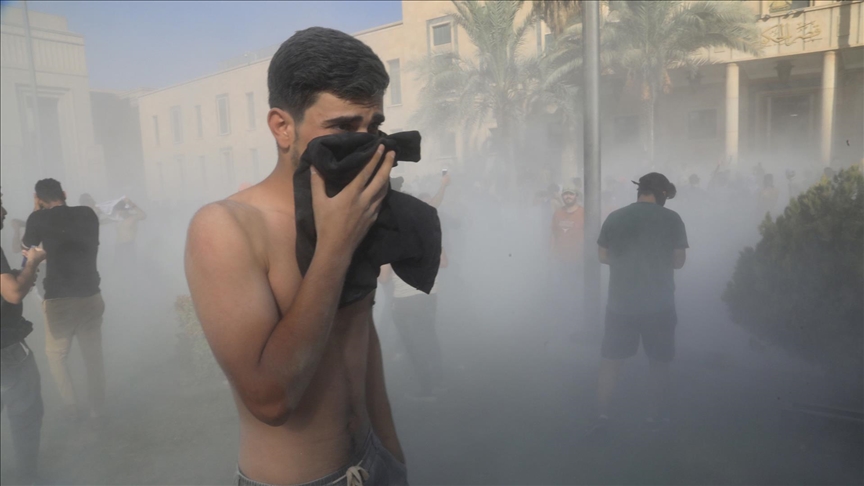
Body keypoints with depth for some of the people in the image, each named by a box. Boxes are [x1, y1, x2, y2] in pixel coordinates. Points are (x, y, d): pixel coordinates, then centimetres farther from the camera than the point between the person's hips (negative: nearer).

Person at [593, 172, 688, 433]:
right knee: (659, 360, 14)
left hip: (620, 301, 1)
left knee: (611, 358, 11)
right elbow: (678, 261, -2)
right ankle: (657, 415, 24)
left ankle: (602, 412, 13)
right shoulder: (671, 219, -5)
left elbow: (603, 256, 3)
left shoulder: (614, 217, -1)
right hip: (659, 303, -1)